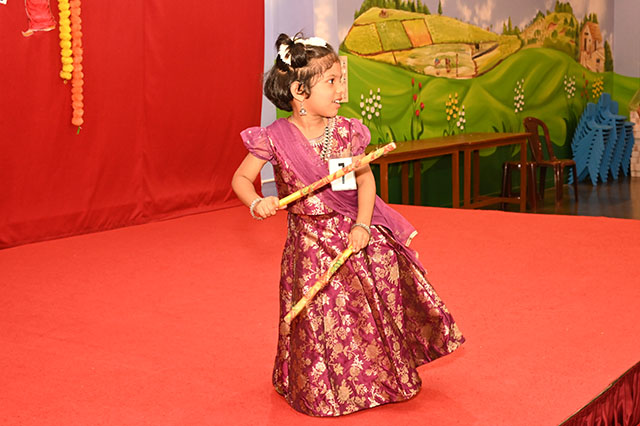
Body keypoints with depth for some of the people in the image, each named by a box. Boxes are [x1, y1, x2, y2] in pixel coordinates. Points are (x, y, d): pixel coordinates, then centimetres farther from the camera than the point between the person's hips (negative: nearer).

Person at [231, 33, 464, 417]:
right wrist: (256, 203, -24)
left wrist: (362, 224, -13)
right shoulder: (275, 138, -12)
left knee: (375, 308, 7)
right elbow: (241, 178, -4)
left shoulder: (346, 132, -5)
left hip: (354, 232, 2)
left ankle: (385, 378, 31)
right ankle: (322, 390, 26)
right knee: (320, 319, 3)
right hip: (310, 241, -2)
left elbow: (365, 178, -1)